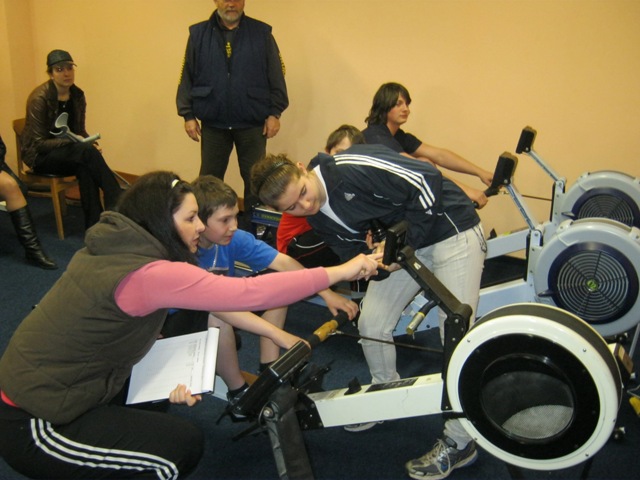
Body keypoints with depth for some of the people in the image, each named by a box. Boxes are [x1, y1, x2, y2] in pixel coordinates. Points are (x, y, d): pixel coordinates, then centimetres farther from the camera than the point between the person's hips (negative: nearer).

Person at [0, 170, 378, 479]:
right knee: (183, 446, -7)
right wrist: (340, 271, -21)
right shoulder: (147, 275, -26)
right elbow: (251, 293, -29)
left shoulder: (114, 249, 2)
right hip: (32, 426, -9)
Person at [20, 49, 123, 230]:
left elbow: (80, 131, 9)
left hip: (67, 150, 5)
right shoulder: (39, 98, -17)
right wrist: (72, 142, -30)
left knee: (84, 168, -33)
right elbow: (39, 143, -17)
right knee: (87, 152, -33)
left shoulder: (77, 95, 1)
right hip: (40, 156, -5)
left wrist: (90, 143, -14)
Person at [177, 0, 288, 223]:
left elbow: (276, 76, 0)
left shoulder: (261, 33, 0)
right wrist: (188, 114, -1)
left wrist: (274, 113, -4)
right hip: (213, 124, 1)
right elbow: (187, 77, 3)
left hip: (252, 124, -1)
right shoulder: (198, 34, 2)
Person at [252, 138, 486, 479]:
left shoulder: (354, 168, -28)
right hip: (401, 243, 8)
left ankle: (459, 442, 5)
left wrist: (406, 245, -22)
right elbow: (355, 252, 6)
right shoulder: (318, 218, -3)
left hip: (452, 230, -8)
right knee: (371, 323, 5)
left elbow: (428, 179, -27)